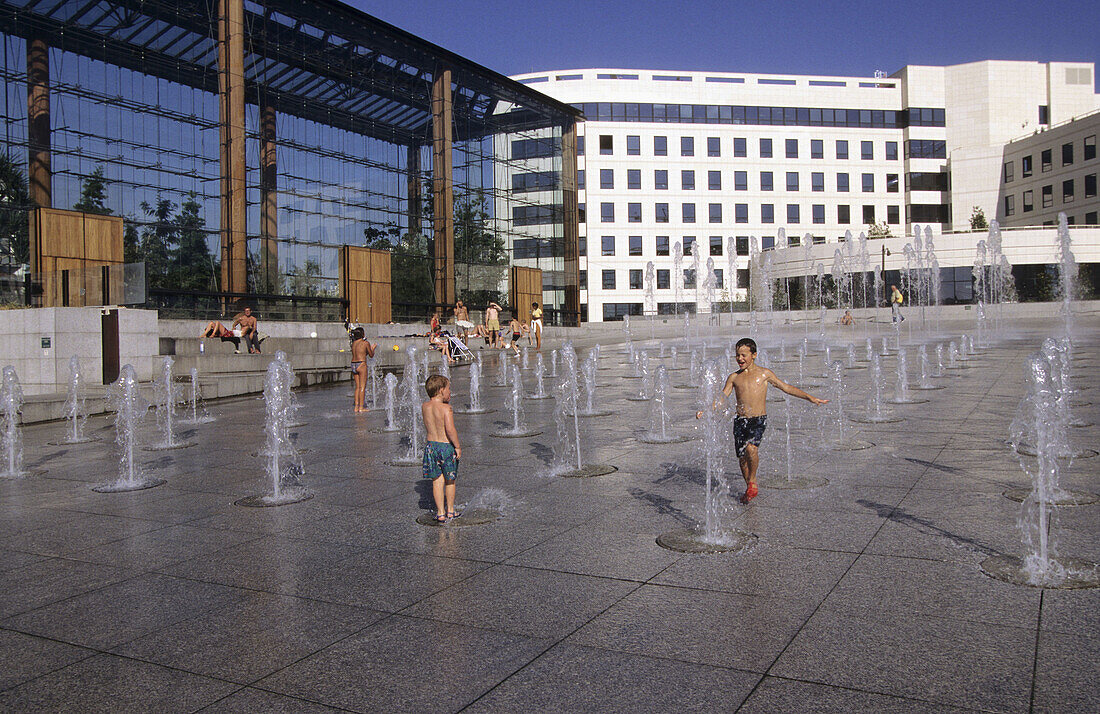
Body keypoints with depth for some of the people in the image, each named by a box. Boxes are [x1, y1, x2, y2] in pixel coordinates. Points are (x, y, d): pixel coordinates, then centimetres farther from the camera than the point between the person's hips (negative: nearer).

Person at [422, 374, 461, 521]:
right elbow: (450, 429, -25)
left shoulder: (424, 407, 2)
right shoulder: (446, 408, -17)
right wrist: (458, 446, -13)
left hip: (431, 445, 4)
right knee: (450, 481, 12)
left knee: (437, 481, 10)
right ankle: (450, 510, 24)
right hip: (447, 446, -4)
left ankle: (440, 512, 10)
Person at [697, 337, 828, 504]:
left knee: (751, 448, -26)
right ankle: (750, 489, 24)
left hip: (759, 419, -3)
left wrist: (810, 398, 10)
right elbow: (722, 398, 8)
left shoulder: (764, 373, 5)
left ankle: (752, 481, -2)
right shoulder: (734, 377, 11)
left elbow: (786, 387, 11)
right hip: (740, 420, 3)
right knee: (741, 457, 1)